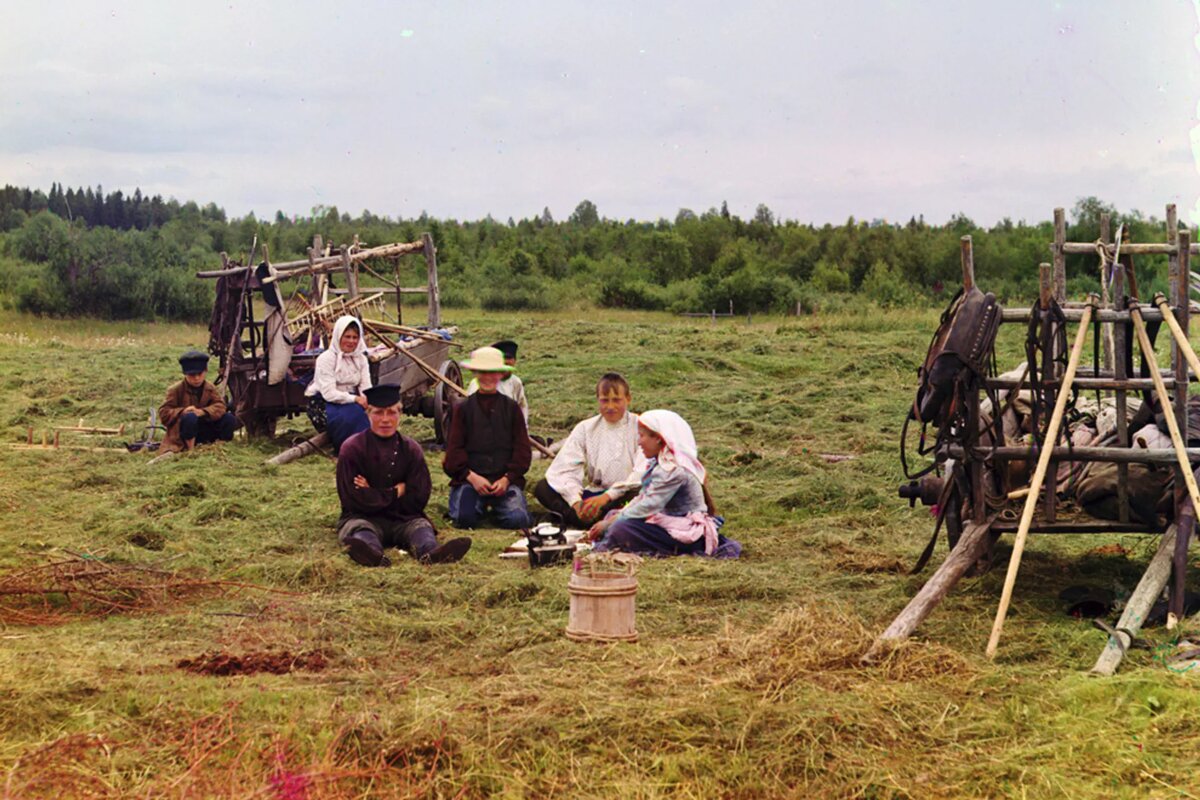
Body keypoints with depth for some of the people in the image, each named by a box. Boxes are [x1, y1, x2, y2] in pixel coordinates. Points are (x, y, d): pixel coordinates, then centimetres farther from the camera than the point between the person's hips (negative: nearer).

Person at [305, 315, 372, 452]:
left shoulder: (361, 359, 7)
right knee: (353, 412, -36)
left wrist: (367, 399, -26)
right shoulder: (326, 359, -14)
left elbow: (366, 387, -2)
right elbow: (329, 393, -22)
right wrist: (355, 399, -32)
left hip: (349, 399, 6)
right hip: (324, 403, -6)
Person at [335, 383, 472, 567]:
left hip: (404, 519, 3)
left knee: (421, 525, -27)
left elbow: (418, 499, 1)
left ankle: (430, 552, -65)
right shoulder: (352, 448, 1)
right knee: (359, 528, -34)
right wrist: (395, 493, -4)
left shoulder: (411, 450, 9)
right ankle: (372, 552, -72)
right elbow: (353, 499, -7)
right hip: (363, 517, -3)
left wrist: (375, 496, -4)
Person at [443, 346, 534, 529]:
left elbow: (522, 449, 8)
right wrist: (472, 477, -11)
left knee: (517, 519, -24)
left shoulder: (511, 408, 11)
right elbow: (454, 450, 5)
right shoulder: (463, 409, 10)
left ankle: (496, 505, 7)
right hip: (470, 478, 0)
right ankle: (480, 505, 5)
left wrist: (507, 479, -7)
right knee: (464, 518, -27)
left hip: (505, 478, 1)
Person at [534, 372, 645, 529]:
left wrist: (607, 496, -25)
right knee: (543, 487, -15)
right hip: (594, 493, 4)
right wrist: (576, 502, -21)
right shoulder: (585, 429, 8)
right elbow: (564, 469, -3)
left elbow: (642, 474, -15)